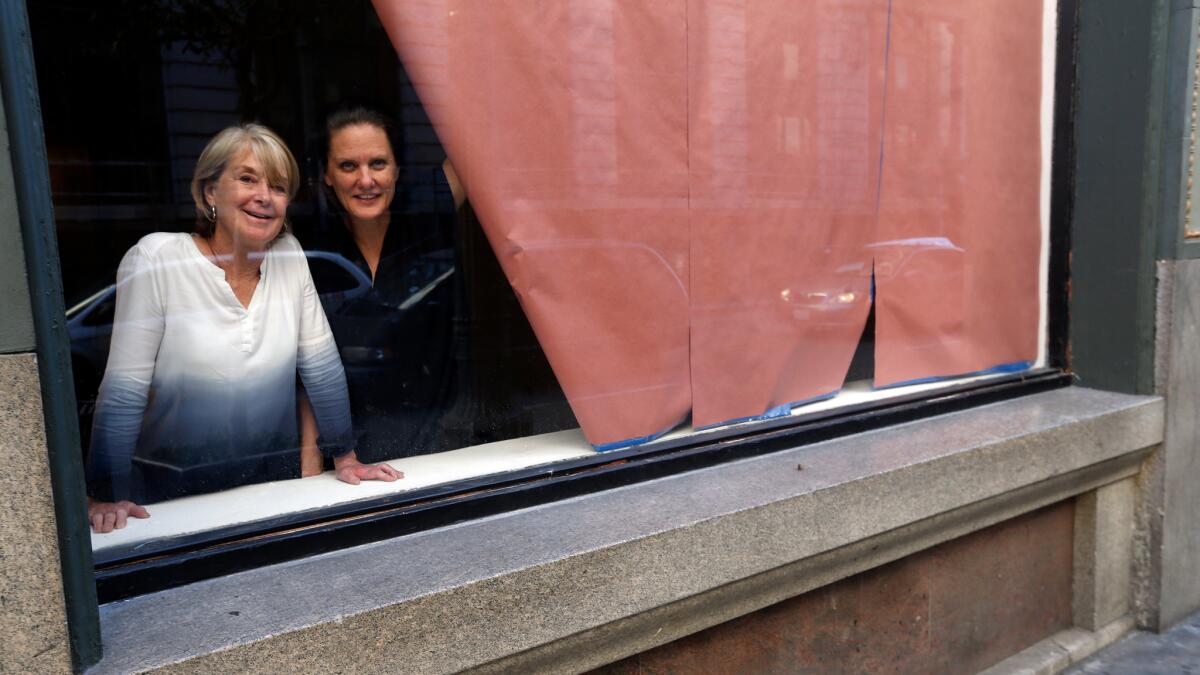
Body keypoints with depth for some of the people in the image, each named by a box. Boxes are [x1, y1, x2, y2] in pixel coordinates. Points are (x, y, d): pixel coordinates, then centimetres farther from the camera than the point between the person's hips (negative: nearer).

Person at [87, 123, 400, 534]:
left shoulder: (289, 256, -5)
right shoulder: (155, 261, -16)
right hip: (165, 496, -3)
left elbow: (322, 367, -2)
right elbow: (123, 393, -16)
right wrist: (105, 499, -16)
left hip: (265, 485, 3)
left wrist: (346, 458, 0)